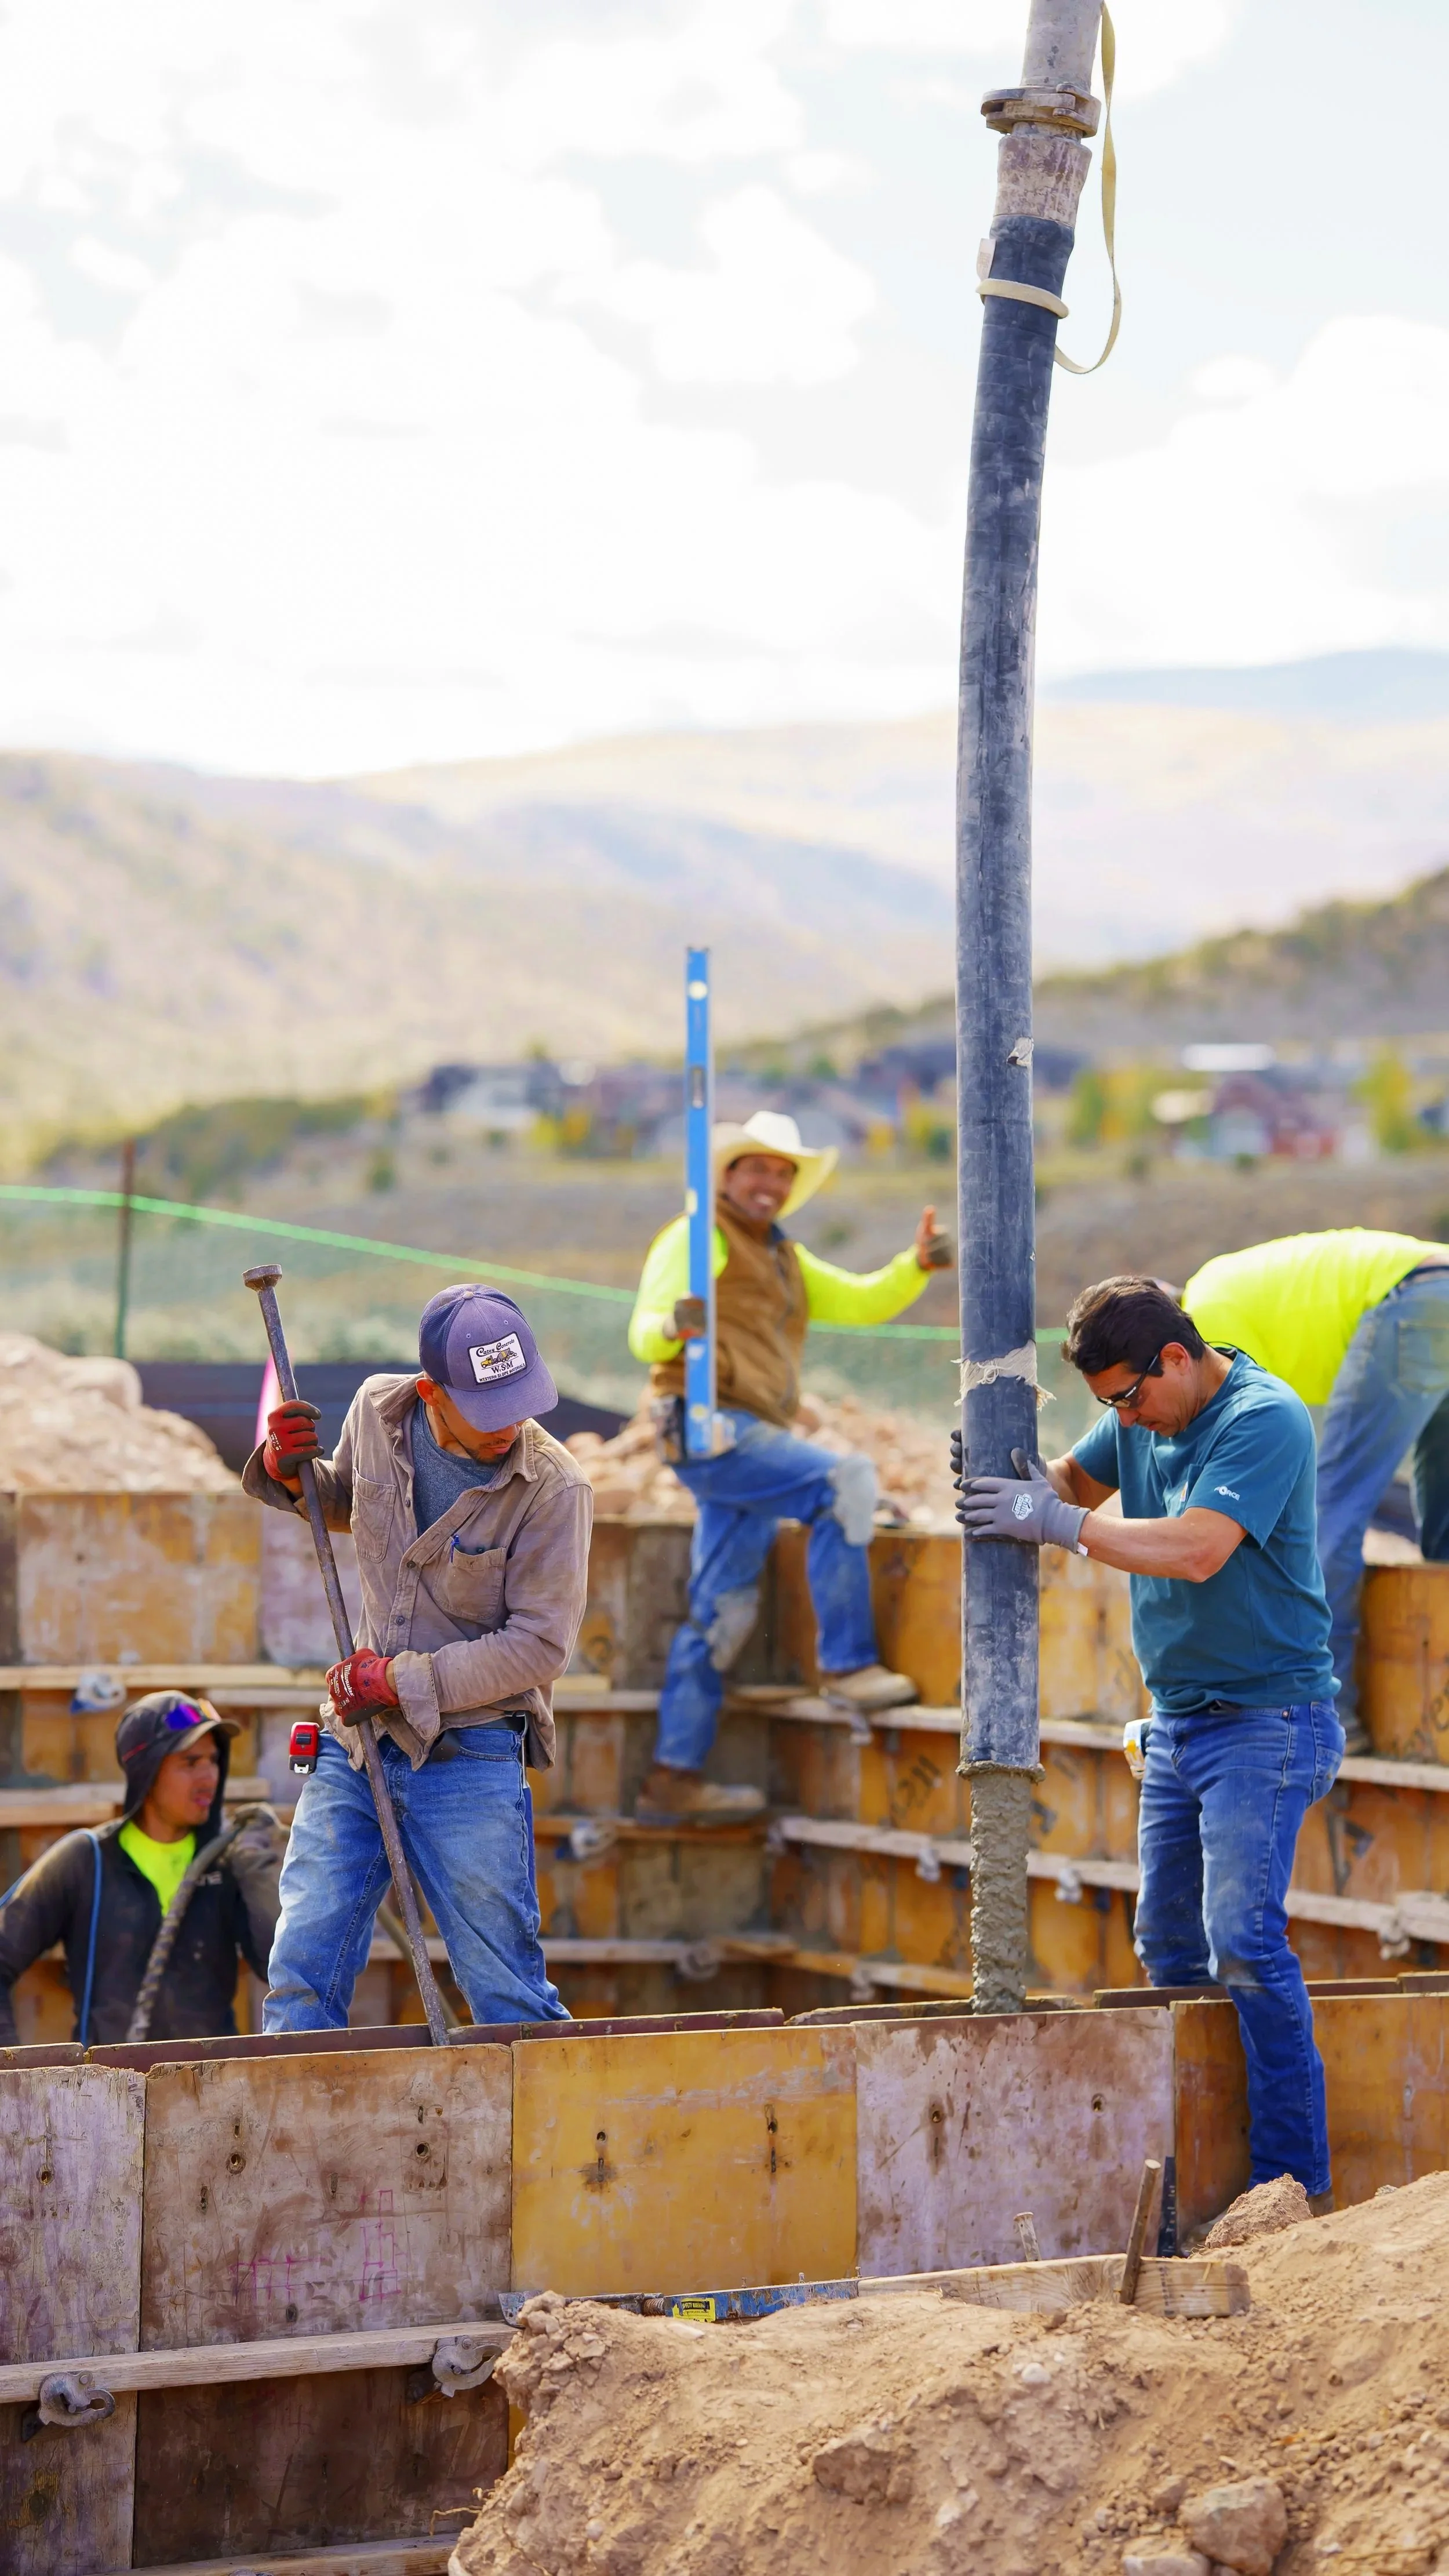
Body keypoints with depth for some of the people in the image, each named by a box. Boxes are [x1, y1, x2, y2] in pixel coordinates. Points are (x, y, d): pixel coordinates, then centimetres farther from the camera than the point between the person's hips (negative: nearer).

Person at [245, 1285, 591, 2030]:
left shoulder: (553, 1487, -15)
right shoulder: (375, 1411, -1)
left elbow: (540, 1645, -14)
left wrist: (406, 1681, -17)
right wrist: (288, 1472, 0)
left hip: (468, 1754, -4)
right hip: (352, 1745, 4)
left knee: (507, 1995, 0)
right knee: (301, 1975, 2)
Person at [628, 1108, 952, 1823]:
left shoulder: (785, 1260, 24)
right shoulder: (699, 1239, -3)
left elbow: (863, 1303, 19)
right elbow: (645, 1334, -14)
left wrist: (917, 1265, 1)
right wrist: (673, 1326, -38)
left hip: (751, 1443, 9)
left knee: (722, 1613, 9)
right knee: (843, 1484, -24)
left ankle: (674, 1778, 12)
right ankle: (846, 1662, -21)